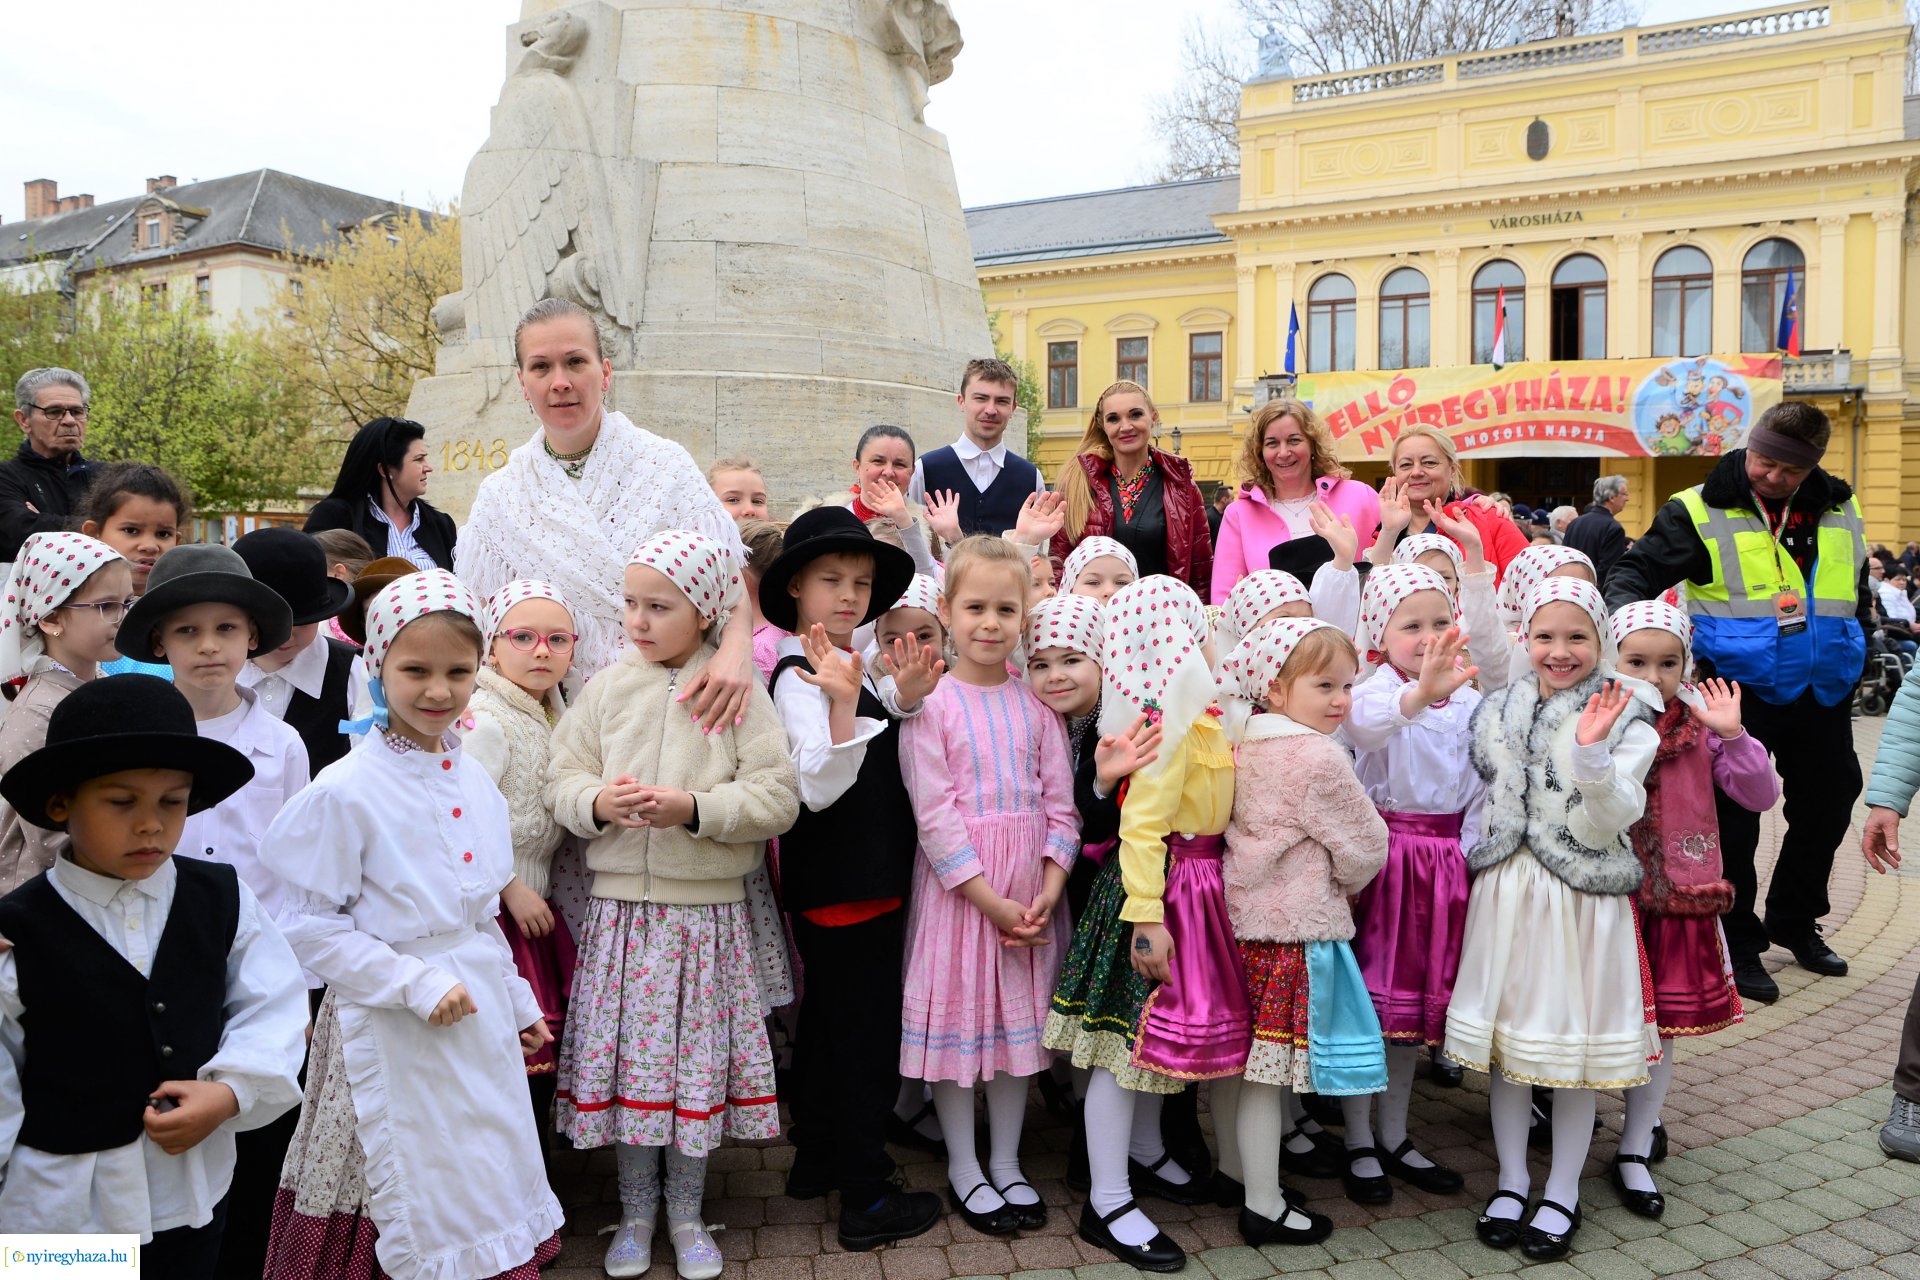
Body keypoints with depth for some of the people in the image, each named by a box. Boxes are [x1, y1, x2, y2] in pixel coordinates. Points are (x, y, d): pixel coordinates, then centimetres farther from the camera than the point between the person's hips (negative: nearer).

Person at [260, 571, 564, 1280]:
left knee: (487, 1190, 16)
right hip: (393, 1028, -6)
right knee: (416, 1207, 6)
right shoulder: (345, 791, -15)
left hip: (481, 1016, 6)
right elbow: (309, 924, -13)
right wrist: (415, 983, -19)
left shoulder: (473, 779, 4)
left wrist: (517, 1002, 18)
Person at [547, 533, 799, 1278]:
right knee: (626, 1058, 10)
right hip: (621, 906, 2)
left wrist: (695, 808, -21)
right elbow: (564, 782, 3)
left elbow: (778, 796, -11)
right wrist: (597, 802, -18)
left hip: (709, 910, -2)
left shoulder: (739, 691, -5)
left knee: (698, 1059, 9)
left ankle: (687, 1214, 30)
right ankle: (637, 1212, 31)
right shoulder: (608, 687, 3)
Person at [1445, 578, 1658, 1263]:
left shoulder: (1625, 720, -6)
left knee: (1574, 1047, 7)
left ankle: (1562, 1194, 24)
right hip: (1505, 894, 4)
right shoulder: (1498, 710, 5)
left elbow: (1612, 820, -17)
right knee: (1505, 1040, 11)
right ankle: (1511, 1180, 29)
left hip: (1583, 899, -3)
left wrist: (1592, 751, -29)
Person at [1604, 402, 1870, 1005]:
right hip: (1740, 689, -5)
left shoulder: (1840, 511, 7)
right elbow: (1632, 573, -13)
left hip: (1823, 693, 6)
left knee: (1827, 806, 17)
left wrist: (1855, 655, 17)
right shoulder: (1700, 512, -10)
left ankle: (1795, 921, 39)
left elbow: (1859, 593, 21)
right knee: (1735, 819, 1)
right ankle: (1739, 945, 17)